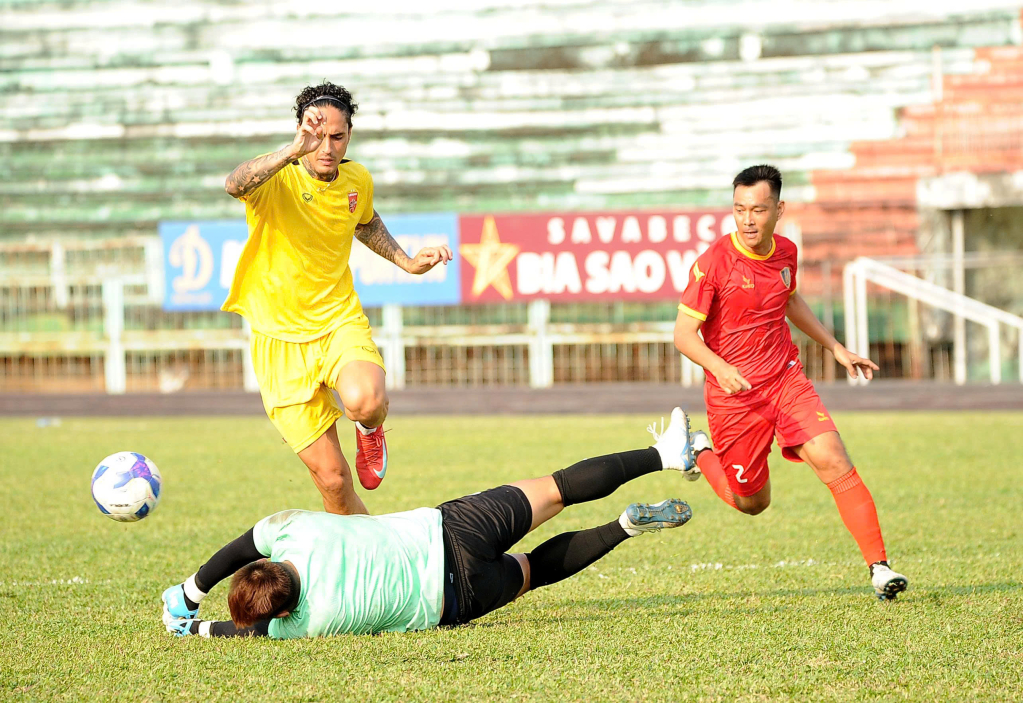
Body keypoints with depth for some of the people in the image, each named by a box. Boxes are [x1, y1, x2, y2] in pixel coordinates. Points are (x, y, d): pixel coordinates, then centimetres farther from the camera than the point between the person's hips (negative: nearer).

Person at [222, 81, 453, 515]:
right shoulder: (275, 179, -15)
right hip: (282, 339, -2)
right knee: (331, 478, -3)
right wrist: (293, 151, -53)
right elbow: (235, 185, -41)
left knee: (365, 401, -34)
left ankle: (371, 430, 3)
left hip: (341, 321, 2)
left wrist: (406, 262, 12)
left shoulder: (357, 180, 0)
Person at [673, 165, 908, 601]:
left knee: (834, 464, -15)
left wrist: (835, 348, 25)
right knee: (753, 503, 8)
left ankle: (879, 567, -12)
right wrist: (720, 367, -36)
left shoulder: (785, 253, 2)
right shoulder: (713, 263, -17)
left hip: (786, 380, 4)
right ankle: (702, 452, 37)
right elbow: (684, 333, -17)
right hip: (734, 394, -4)